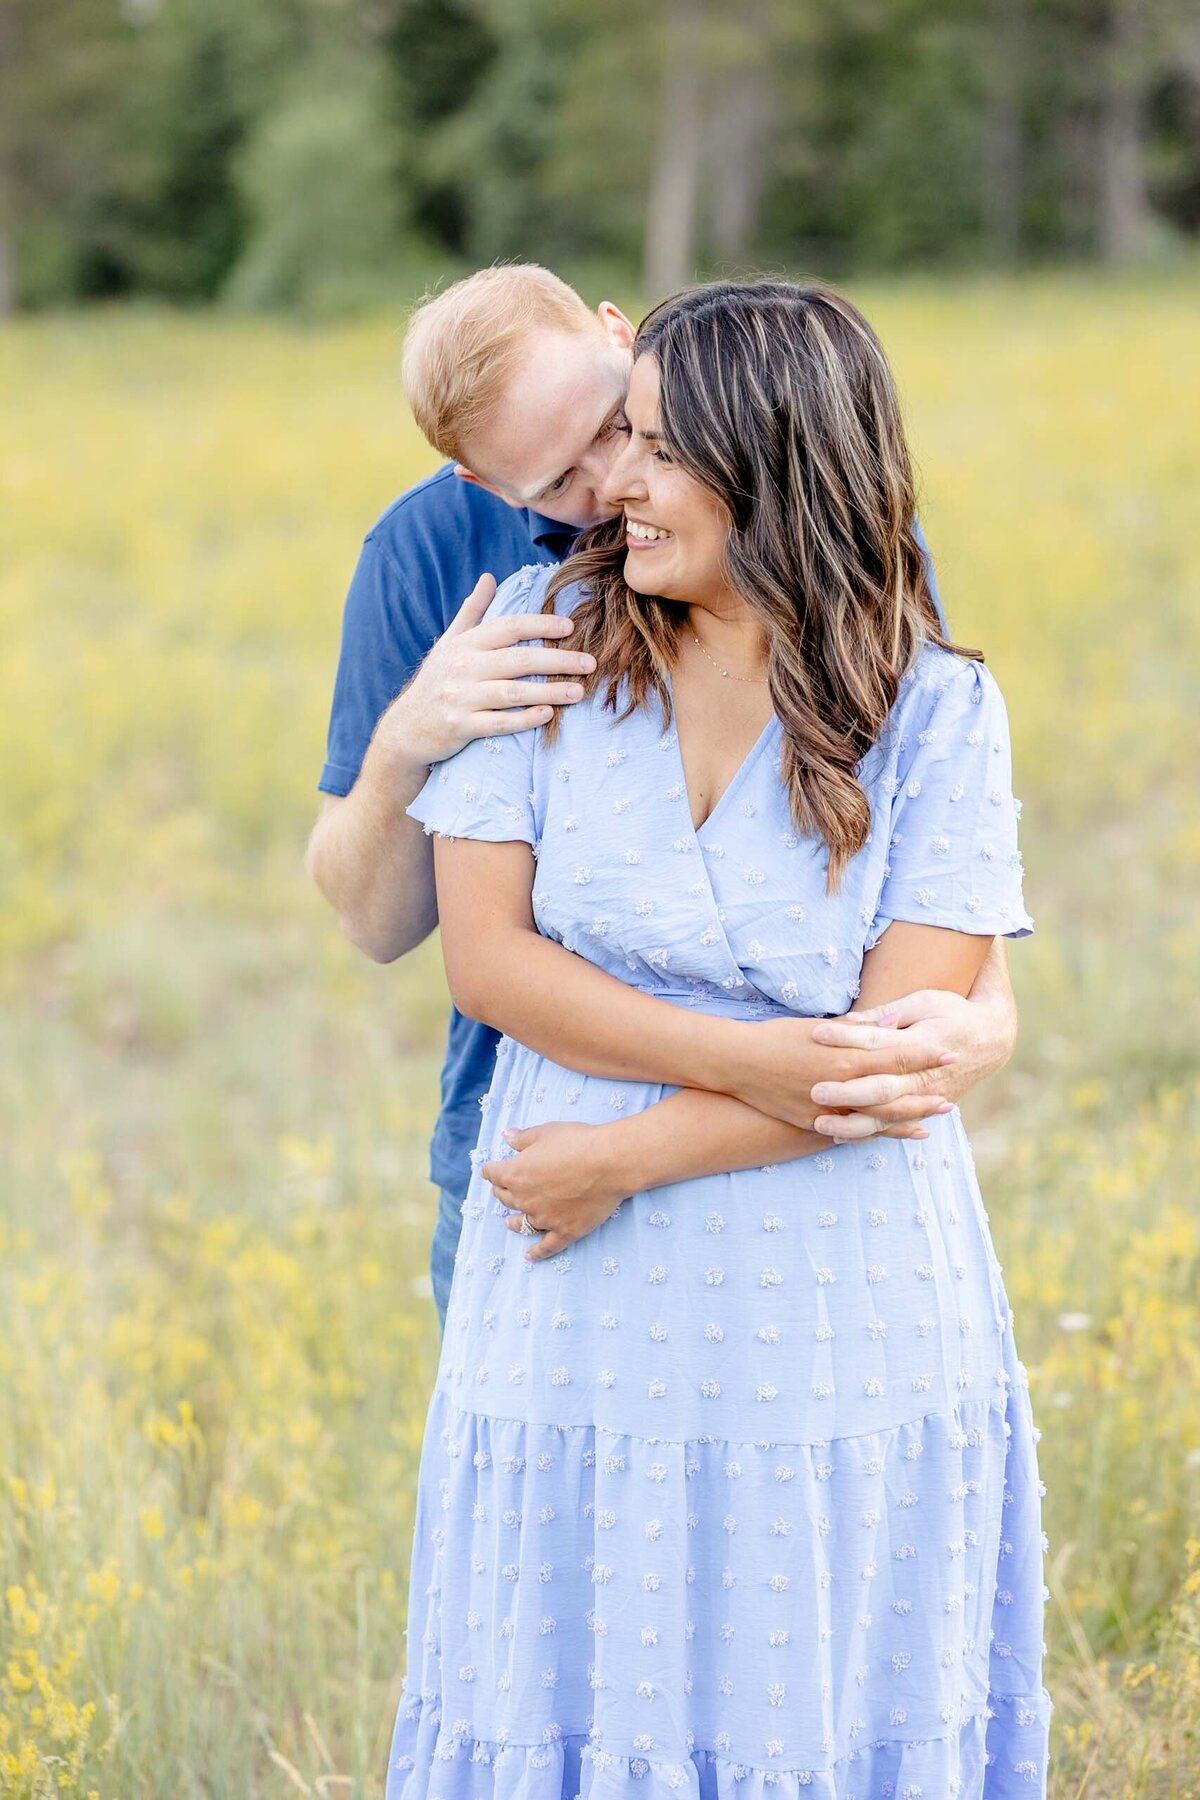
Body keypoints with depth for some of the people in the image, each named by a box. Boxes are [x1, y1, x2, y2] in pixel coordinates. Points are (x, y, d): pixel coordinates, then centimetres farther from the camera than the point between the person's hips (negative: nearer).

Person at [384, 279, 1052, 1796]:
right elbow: (484, 953, -6)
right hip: (589, 1329, 1)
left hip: (847, 1337, -1)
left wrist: (628, 1156, -15)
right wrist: (760, 1060, -15)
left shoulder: (938, 715, -5)